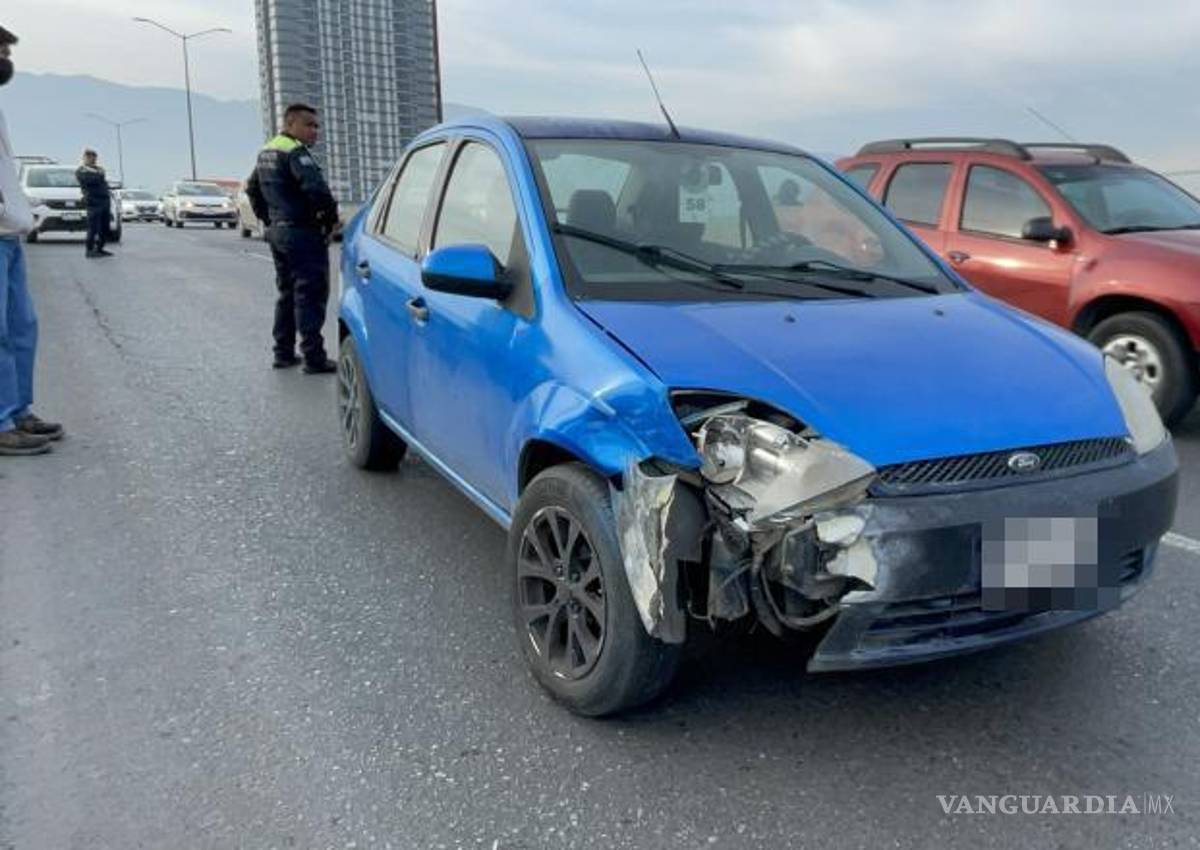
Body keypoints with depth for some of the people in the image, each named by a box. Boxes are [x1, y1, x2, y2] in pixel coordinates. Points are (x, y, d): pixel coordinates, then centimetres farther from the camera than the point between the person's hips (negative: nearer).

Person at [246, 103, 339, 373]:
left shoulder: (266, 152, 16)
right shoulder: (295, 151, -14)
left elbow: (252, 189, 27)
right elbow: (316, 187, -28)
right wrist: (331, 216, -14)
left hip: (277, 231, 9)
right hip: (303, 232, -9)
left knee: (287, 292, 18)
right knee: (311, 294, -6)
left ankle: (283, 352, 22)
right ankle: (314, 357, -7)